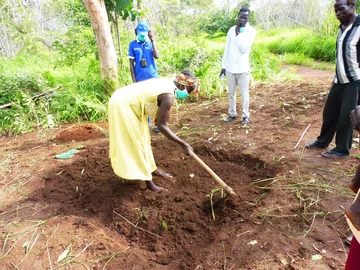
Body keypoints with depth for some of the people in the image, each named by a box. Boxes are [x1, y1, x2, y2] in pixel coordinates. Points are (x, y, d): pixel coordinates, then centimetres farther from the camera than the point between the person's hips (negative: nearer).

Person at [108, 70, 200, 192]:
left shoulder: (167, 83, 5)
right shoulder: (168, 96, -23)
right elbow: (162, 126, -23)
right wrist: (183, 144, -20)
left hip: (125, 102, 10)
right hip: (122, 105, -10)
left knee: (142, 138, 18)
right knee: (136, 142, -3)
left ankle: (152, 169, 33)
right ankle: (148, 181, 8)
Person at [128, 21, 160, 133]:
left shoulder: (151, 43, 4)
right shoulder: (133, 44, 1)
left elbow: (157, 56, -12)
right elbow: (131, 63, 1)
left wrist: (153, 40, -12)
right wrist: (134, 80, -3)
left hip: (152, 77, 0)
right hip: (140, 79, 0)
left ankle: (157, 123, 9)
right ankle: (146, 122, 20)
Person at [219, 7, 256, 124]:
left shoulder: (251, 31, -4)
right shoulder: (232, 30, 7)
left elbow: (244, 49, -15)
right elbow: (227, 49, 10)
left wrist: (238, 34, -16)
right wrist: (223, 66, 7)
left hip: (243, 68, -3)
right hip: (230, 67, 3)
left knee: (244, 93, 2)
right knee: (231, 93, 11)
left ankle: (245, 115, 14)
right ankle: (232, 114, 24)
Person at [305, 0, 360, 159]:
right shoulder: (342, 28, 10)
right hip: (339, 79, 8)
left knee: (346, 116, 2)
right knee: (329, 112, 15)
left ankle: (342, 150, 17)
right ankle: (322, 141, 32)